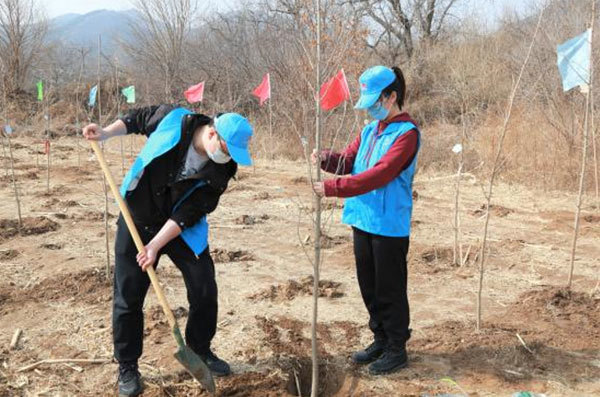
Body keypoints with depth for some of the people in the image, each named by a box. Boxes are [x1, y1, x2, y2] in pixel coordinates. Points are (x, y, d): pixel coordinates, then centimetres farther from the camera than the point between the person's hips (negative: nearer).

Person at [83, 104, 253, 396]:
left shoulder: (221, 170, -18)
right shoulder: (172, 120, -21)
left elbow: (188, 214, -20)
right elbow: (138, 119, 2)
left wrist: (156, 245, -24)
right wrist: (106, 133, -11)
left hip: (183, 229, 1)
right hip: (137, 220, -1)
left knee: (205, 290, 0)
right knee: (128, 297, 2)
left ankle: (200, 351, 25)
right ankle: (127, 367, 18)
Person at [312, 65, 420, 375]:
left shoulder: (406, 133, -14)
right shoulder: (369, 131, 11)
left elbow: (379, 174, -24)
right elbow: (349, 160, 12)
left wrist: (333, 188, -27)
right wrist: (326, 158, -11)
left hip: (389, 226, -8)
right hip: (362, 221, 8)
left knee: (389, 291, 4)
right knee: (368, 287, 17)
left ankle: (397, 349, 20)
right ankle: (381, 340, 34)